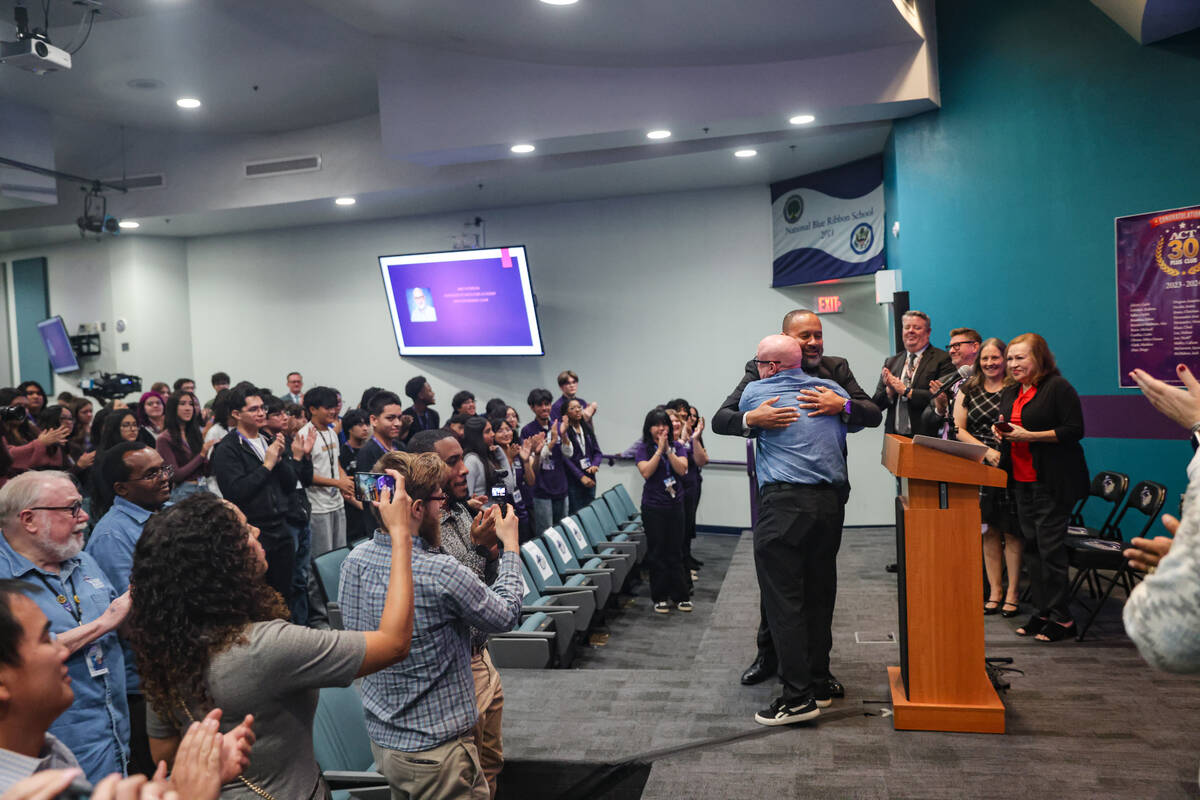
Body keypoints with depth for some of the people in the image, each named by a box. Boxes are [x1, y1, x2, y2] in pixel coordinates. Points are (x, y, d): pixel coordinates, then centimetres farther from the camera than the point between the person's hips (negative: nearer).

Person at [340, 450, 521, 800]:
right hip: (436, 750, -7)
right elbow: (506, 615, -12)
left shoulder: (354, 559, -6)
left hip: (380, 740, 7)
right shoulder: (441, 572, -27)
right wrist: (511, 545, 3)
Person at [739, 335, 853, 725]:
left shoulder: (755, 392, 1)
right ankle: (820, 684, 23)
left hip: (784, 502, -6)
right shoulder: (833, 390, 13)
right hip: (832, 500, 6)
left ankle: (798, 696, -6)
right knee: (819, 593, 14)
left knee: (783, 598, -4)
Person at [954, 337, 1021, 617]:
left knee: (1011, 530, 0)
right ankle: (995, 591, 15)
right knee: (989, 530, 6)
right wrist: (986, 450, -8)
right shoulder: (968, 390, 9)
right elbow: (959, 429, 5)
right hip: (980, 467, 2)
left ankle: (1012, 593, 9)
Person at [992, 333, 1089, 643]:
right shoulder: (1009, 393, 16)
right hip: (1022, 480, 8)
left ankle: (1061, 617, 4)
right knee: (1031, 545, 10)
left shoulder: (1058, 387, -9)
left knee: (1050, 547, -6)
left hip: (1053, 482, -8)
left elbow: (1074, 430, -15)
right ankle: (1042, 612, 19)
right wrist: (1001, 431, 4)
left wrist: (1028, 435, -19)